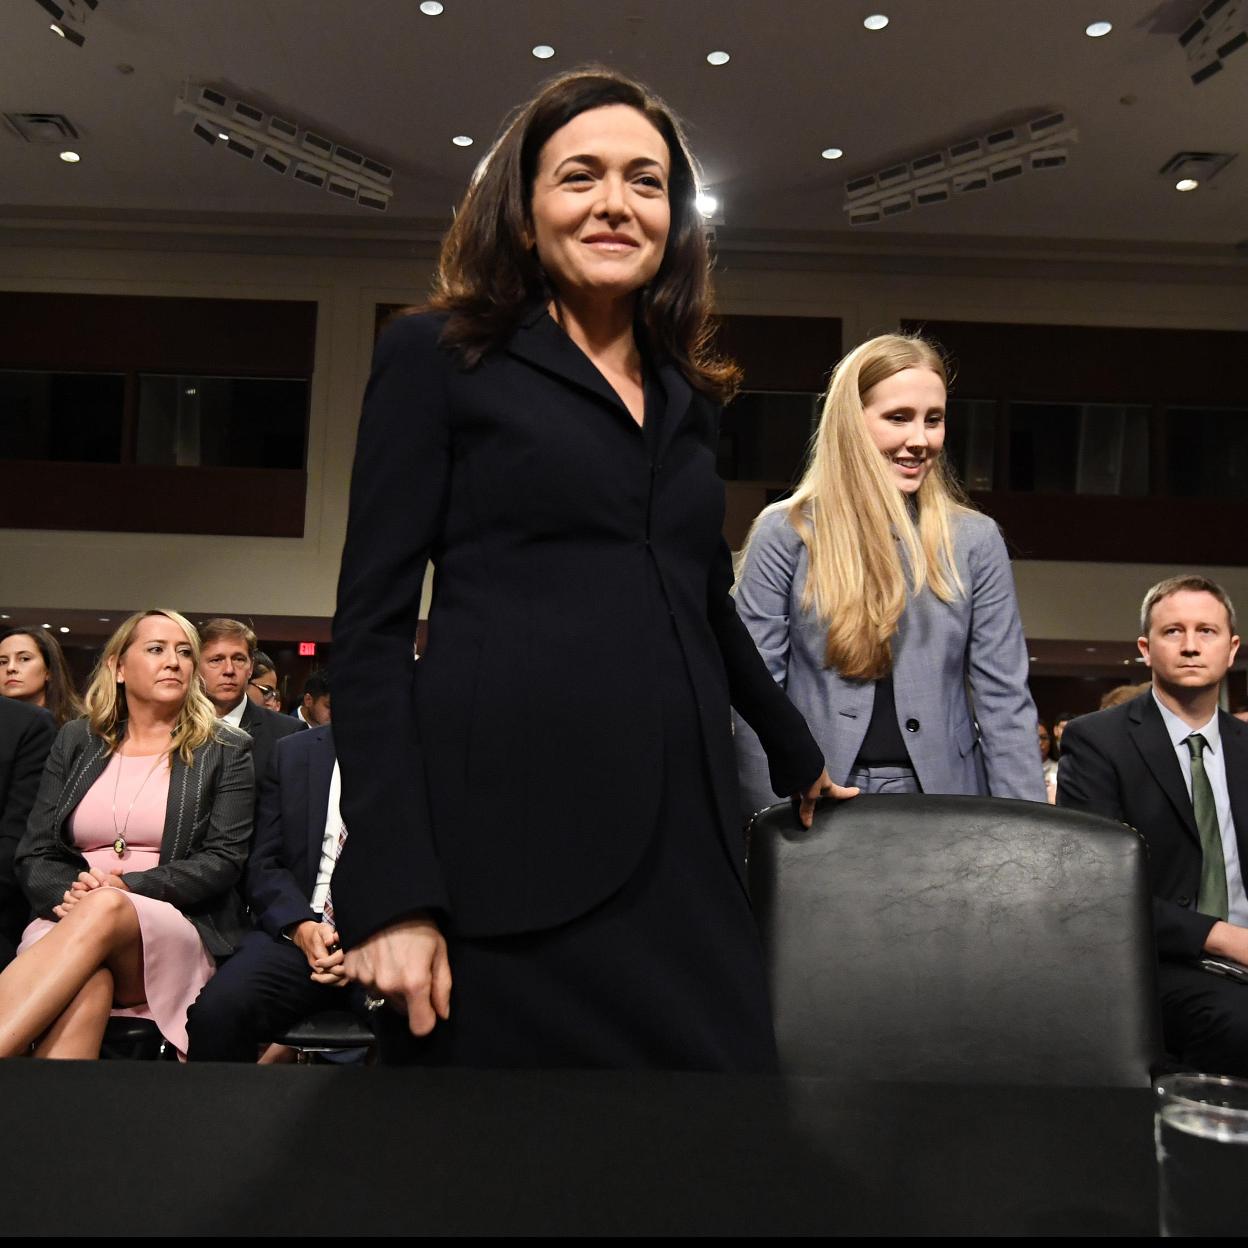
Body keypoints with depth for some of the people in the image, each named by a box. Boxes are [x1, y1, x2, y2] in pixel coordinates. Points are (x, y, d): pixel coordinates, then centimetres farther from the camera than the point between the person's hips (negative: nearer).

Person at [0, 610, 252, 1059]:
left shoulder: (225, 751, 9)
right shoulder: (75, 740, 17)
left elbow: (223, 859, -1)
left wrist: (126, 888, -15)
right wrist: (69, 893, -12)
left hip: (175, 931, -1)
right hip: (69, 924, 2)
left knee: (104, 910, -38)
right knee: (85, 983, -37)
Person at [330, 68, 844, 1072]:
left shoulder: (688, 398, 17)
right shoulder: (438, 358, 3)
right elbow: (372, 625, -4)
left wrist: (799, 758, 36)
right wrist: (391, 889, -13)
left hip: (683, 848, 5)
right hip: (507, 850, -4)